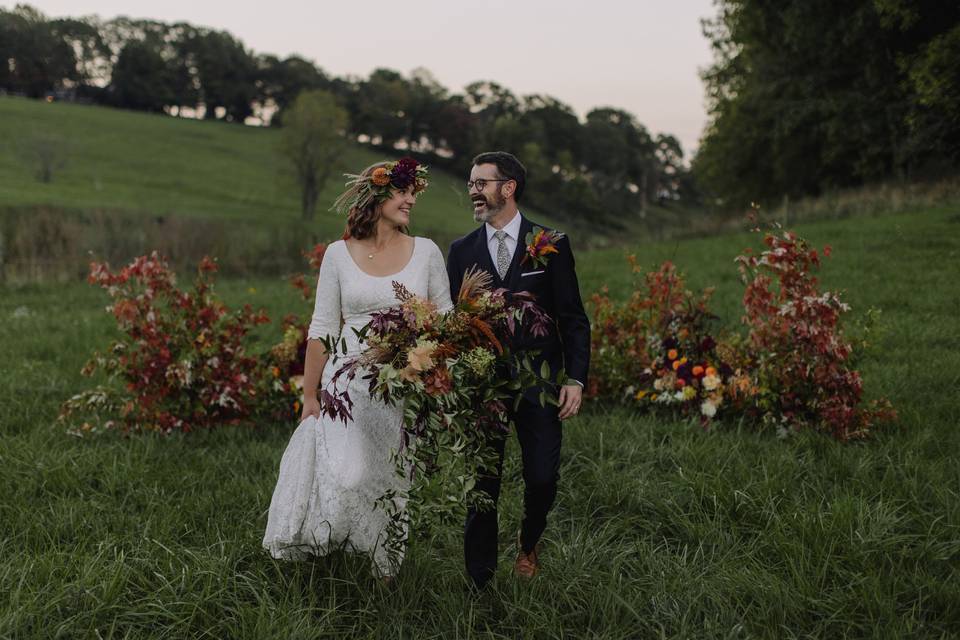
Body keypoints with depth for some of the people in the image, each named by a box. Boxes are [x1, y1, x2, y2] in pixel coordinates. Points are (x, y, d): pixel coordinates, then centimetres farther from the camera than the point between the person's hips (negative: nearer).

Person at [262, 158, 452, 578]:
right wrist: (310, 395, 5)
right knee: (348, 476, -15)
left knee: (391, 484, 7)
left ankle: (386, 568, 27)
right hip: (350, 382, -1)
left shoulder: (426, 252, 3)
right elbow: (322, 329, 5)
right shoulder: (339, 254, 2)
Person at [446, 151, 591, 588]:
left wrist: (576, 378, -7)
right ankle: (480, 582, 17)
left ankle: (529, 543, 32)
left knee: (543, 479, 0)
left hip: (538, 382, -1)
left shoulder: (551, 245, 0)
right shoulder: (461, 251, 7)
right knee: (483, 487, 5)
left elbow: (573, 319, 1)